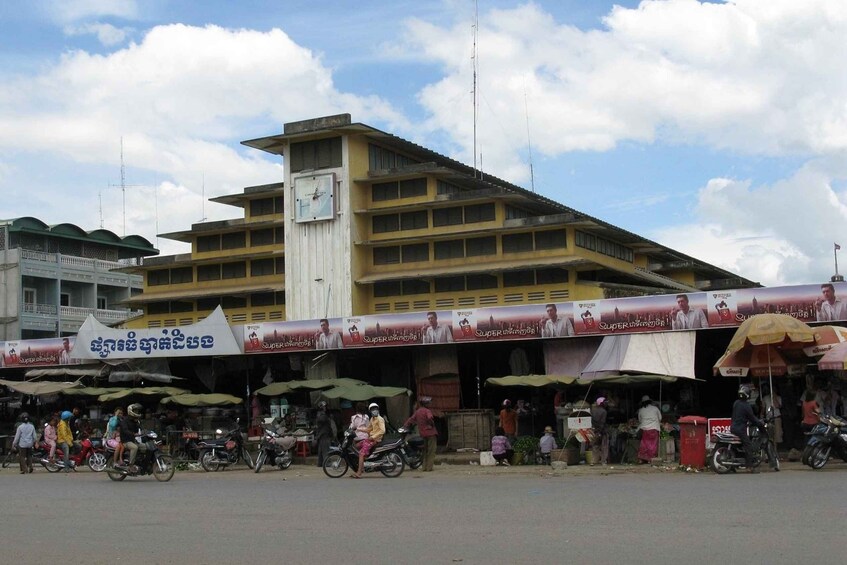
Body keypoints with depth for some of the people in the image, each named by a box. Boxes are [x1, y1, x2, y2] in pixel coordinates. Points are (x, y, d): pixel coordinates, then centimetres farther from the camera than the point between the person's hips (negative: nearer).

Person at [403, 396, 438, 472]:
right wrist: (432, 424, -13)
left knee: (425, 451, 16)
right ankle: (429, 467, -7)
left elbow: (411, 419, 11)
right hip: (430, 432, -7)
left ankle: (424, 467, 14)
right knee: (431, 451, -2)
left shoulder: (417, 412, 10)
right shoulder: (427, 411, -12)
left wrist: (405, 426, 18)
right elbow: (430, 418, -30)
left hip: (422, 433, 7)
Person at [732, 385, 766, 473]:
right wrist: (761, 423, 5)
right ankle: (750, 467, -13)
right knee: (748, 446, -7)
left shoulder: (736, 403, 9)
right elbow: (752, 418, -11)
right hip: (741, 429, -8)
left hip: (733, 427, 8)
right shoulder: (746, 405, -15)